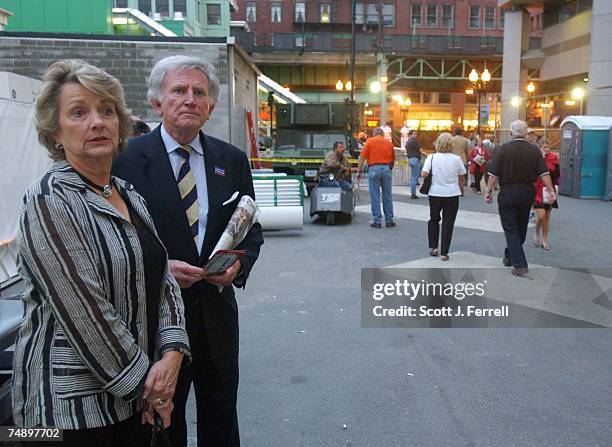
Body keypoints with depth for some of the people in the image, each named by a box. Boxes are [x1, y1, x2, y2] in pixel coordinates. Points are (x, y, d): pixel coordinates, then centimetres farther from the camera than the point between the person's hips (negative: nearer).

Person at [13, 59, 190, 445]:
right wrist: (144, 382, -13)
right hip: (71, 404, -7)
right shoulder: (50, 201, -15)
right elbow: (85, 311, -20)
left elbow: (163, 278, 6)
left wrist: (171, 354, -8)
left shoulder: (129, 195, 8)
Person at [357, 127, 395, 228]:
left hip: (374, 169, -2)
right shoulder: (388, 142, 12)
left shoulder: (370, 141, 3)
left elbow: (362, 157, -4)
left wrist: (359, 171, -1)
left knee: (375, 197, 2)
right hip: (386, 168, 3)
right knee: (387, 196, 10)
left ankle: (377, 221, 4)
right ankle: (389, 220, 14)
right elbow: (393, 159, 13)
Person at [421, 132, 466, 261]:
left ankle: (433, 247, 19)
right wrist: (461, 190, 21)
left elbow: (423, 174, -14)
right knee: (448, 223, 6)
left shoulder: (432, 158, -6)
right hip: (452, 194, 0)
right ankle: (444, 253, 7)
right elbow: (461, 178, 4)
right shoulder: (456, 159, -4)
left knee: (433, 219, 21)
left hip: (435, 193, 1)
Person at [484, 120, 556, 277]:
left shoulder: (504, 149, -8)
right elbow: (544, 173, -5)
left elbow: (494, 174, -10)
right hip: (527, 193, 4)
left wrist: (488, 191, -2)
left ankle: (520, 265, -8)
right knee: (521, 227, 19)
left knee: (511, 229, 1)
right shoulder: (534, 150, 0)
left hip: (507, 193, -3)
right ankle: (509, 256, 35)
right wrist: (551, 191, 0)